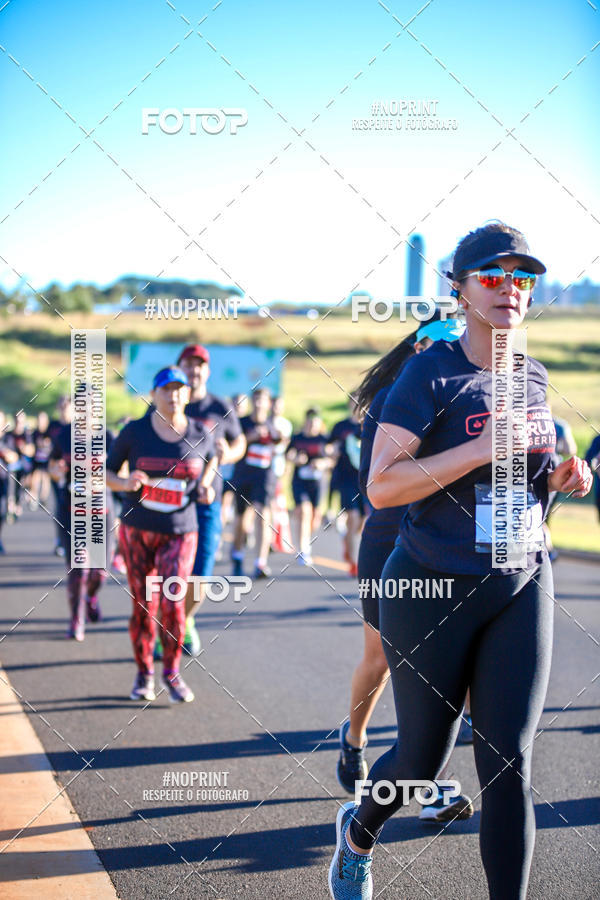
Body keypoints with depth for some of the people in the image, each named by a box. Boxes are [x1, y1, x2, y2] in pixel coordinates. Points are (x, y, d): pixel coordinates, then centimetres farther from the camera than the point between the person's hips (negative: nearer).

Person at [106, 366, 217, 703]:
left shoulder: (200, 434, -2)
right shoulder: (134, 432, -5)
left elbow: (211, 458, 20)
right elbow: (108, 472, 4)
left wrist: (205, 486, 2)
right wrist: (126, 483, -17)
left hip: (180, 533, 0)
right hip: (138, 530, 0)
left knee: (173, 604, -9)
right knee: (144, 605, 3)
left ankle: (172, 673, 13)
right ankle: (144, 674, 21)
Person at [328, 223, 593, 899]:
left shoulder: (533, 379, 8)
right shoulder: (432, 372, -10)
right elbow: (381, 487, -18)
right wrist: (482, 448, -25)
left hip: (521, 588, 4)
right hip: (432, 589, -4)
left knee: (508, 762, -3)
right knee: (422, 758, 11)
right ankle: (357, 832, 43)